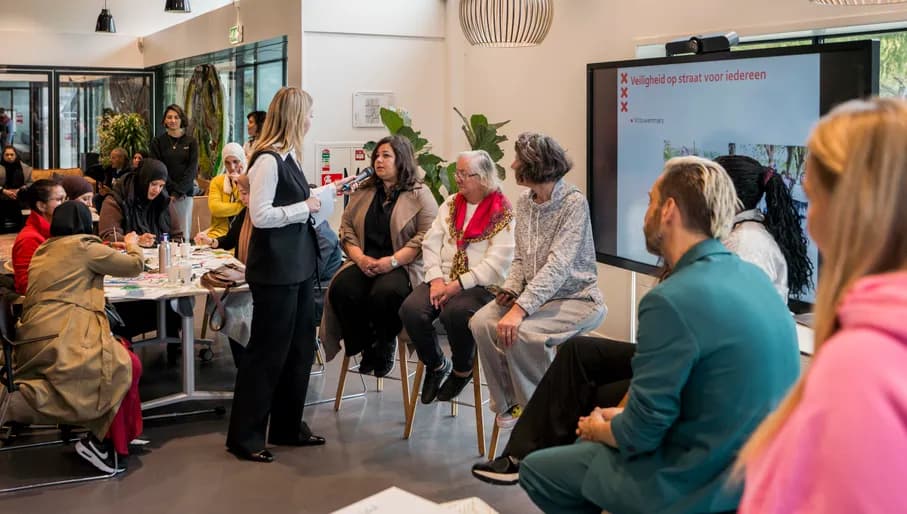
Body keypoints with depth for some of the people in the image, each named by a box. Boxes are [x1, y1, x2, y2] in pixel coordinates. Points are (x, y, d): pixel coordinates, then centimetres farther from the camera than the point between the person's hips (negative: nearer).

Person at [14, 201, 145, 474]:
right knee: (129, 366, 5)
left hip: (32, 346, 8)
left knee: (118, 357, 19)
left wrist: (115, 250, 34)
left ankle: (100, 437, 17)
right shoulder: (83, 247, -2)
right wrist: (132, 246, 26)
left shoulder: (43, 251, 20)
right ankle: (103, 442, 6)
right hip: (61, 343, -8)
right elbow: (134, 266, 4)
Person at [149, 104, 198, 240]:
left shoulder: (191, 142, 8)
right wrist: (172, 187, -11)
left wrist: (178, 192, -9)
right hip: (163, 193, 0)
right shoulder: (157, 142, 8)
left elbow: (192, 169, 1)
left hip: (185, 194, 0)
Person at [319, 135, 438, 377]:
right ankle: (365, 346, -3)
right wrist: (360, 258, -6)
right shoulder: (363, 192, 18)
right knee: (341, 289, -27)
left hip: (403, 265, -4)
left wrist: (391, 261, -18)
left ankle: (384, 346, -3)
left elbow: (426, 236, -9)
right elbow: (346, 227, 13)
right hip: (364, 263, 4)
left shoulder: (419, 194, 1)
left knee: (385, 294, -36)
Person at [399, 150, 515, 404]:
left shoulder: (503, 214, -5)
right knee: (410, 309, -23)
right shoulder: (451, 204, 14)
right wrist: (436, 279, -8)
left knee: (455, 312, -36)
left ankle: (462, 370, -5)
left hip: (482, 286, -5)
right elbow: (431, 243, 8)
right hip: (443, 280, 5)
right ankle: (436, 365, 3)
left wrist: (457, 285, -20)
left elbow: (496, 264, -14)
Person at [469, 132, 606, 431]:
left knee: (521, 332, -31)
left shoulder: (573, 202, -17)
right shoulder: (524, 202, 6)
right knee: (482, 323, -17)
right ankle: (507, 404, -1)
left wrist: (520, 309, -33)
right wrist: (511, 289, -9)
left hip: (575, 297, -7)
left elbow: (558, 265, -26)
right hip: (535, 294, 7)